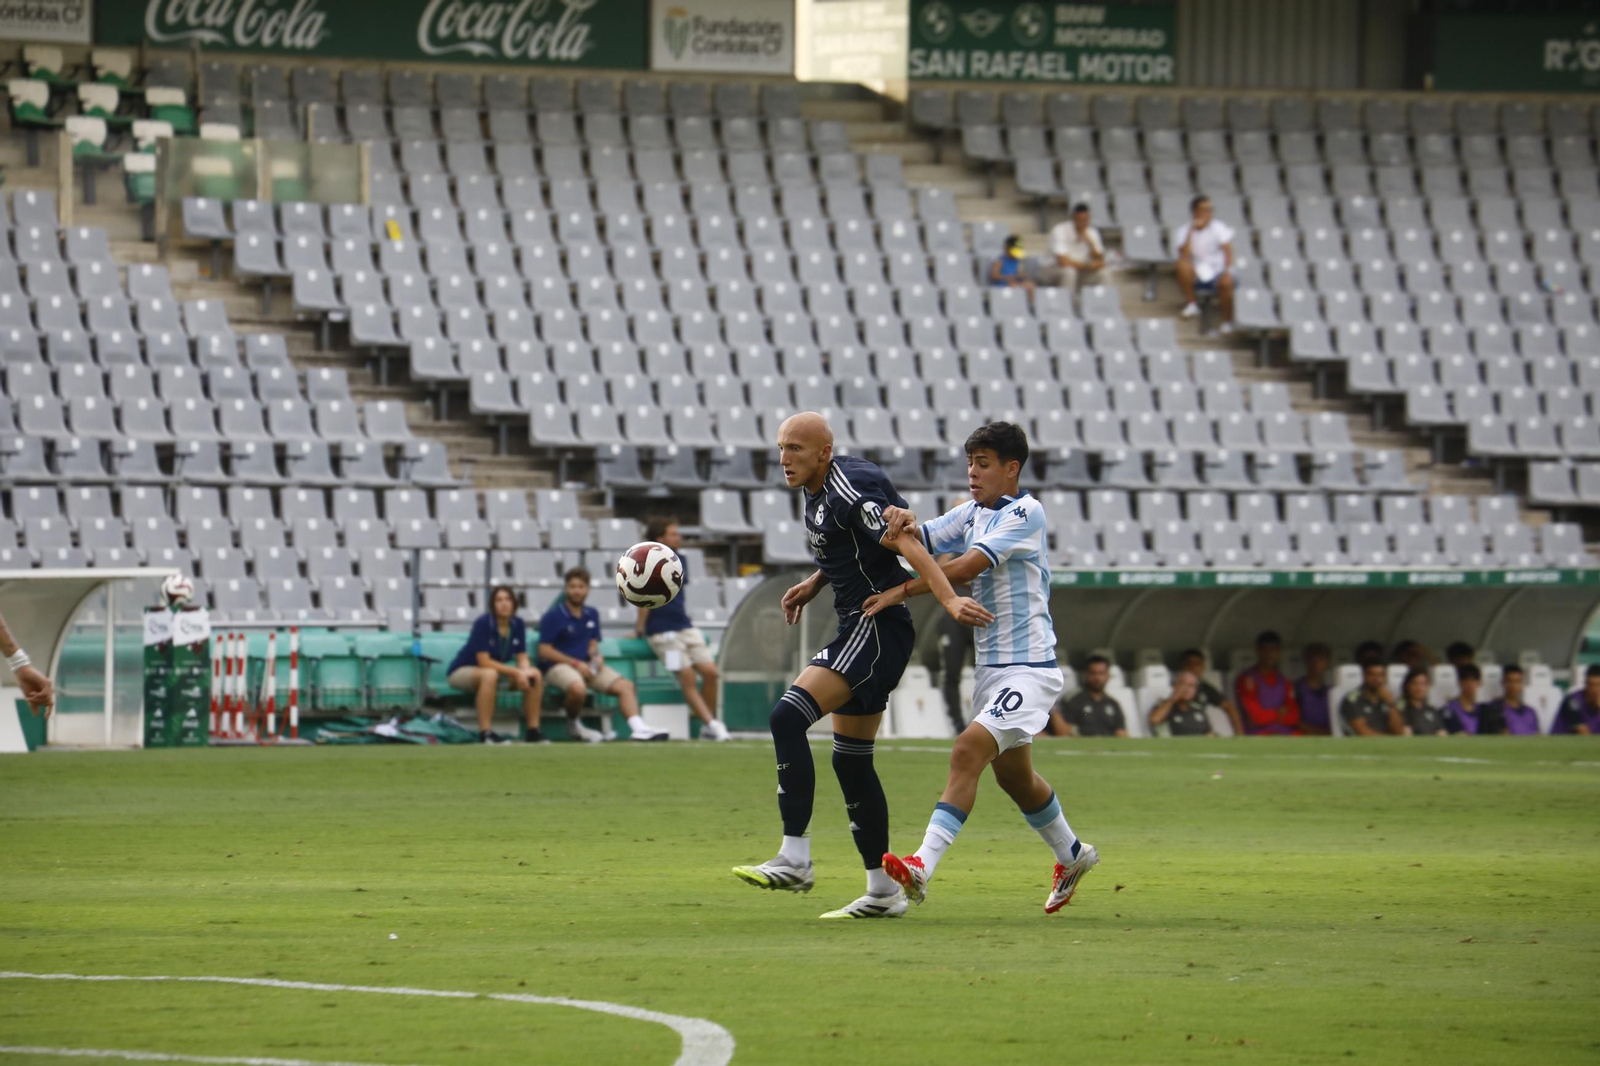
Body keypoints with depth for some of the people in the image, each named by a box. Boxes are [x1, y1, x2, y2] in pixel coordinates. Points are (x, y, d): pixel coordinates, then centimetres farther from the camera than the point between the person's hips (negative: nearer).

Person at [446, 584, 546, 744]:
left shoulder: (518, 625, -4)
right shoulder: (483, 623, -22)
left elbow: (522, 658, -2)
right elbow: (484, 661, -27)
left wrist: (525, 672, -27)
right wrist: (516, 672, -31)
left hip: (498, 670, 7)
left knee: (536, 676, -11)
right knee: (490, 674, -40)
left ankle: (533, 731, -5)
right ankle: (485, 734, -40)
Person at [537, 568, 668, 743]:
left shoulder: (591, 615, 13)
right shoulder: (553, 616, -6)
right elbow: (544, 651, -9)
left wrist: (595, 656, -5)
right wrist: (576, 664, -14)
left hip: (586, 665, 7)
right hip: (558, 666, -7)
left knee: (625, 685, -12)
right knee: (578, 688, -39)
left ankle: (640, 728, -23)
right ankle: (573, 724, -9)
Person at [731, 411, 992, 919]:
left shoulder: (850, 491, -16)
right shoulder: (815, 491, 13)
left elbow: (906, 543, -25)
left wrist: (949, 599, -36)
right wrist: (814, 583, 15)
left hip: (878, 627, -11)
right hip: (860, 629, 11)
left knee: (788, 716, -21)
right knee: (851, 759, 12)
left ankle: (794, 860, -23)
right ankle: (883, 891, 17)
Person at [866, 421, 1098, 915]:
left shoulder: (1026, 512, -13)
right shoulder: (972, 514, 12)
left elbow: (967, 566, -21)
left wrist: (902, 592, -21)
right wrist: (901, 521, -20)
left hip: (1029, 667, -9)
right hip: (990, 666, 9)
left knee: (969, 749, -24)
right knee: (1012, 774, 21)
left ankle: (923, 865, -33)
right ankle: (1071, 855, 44)